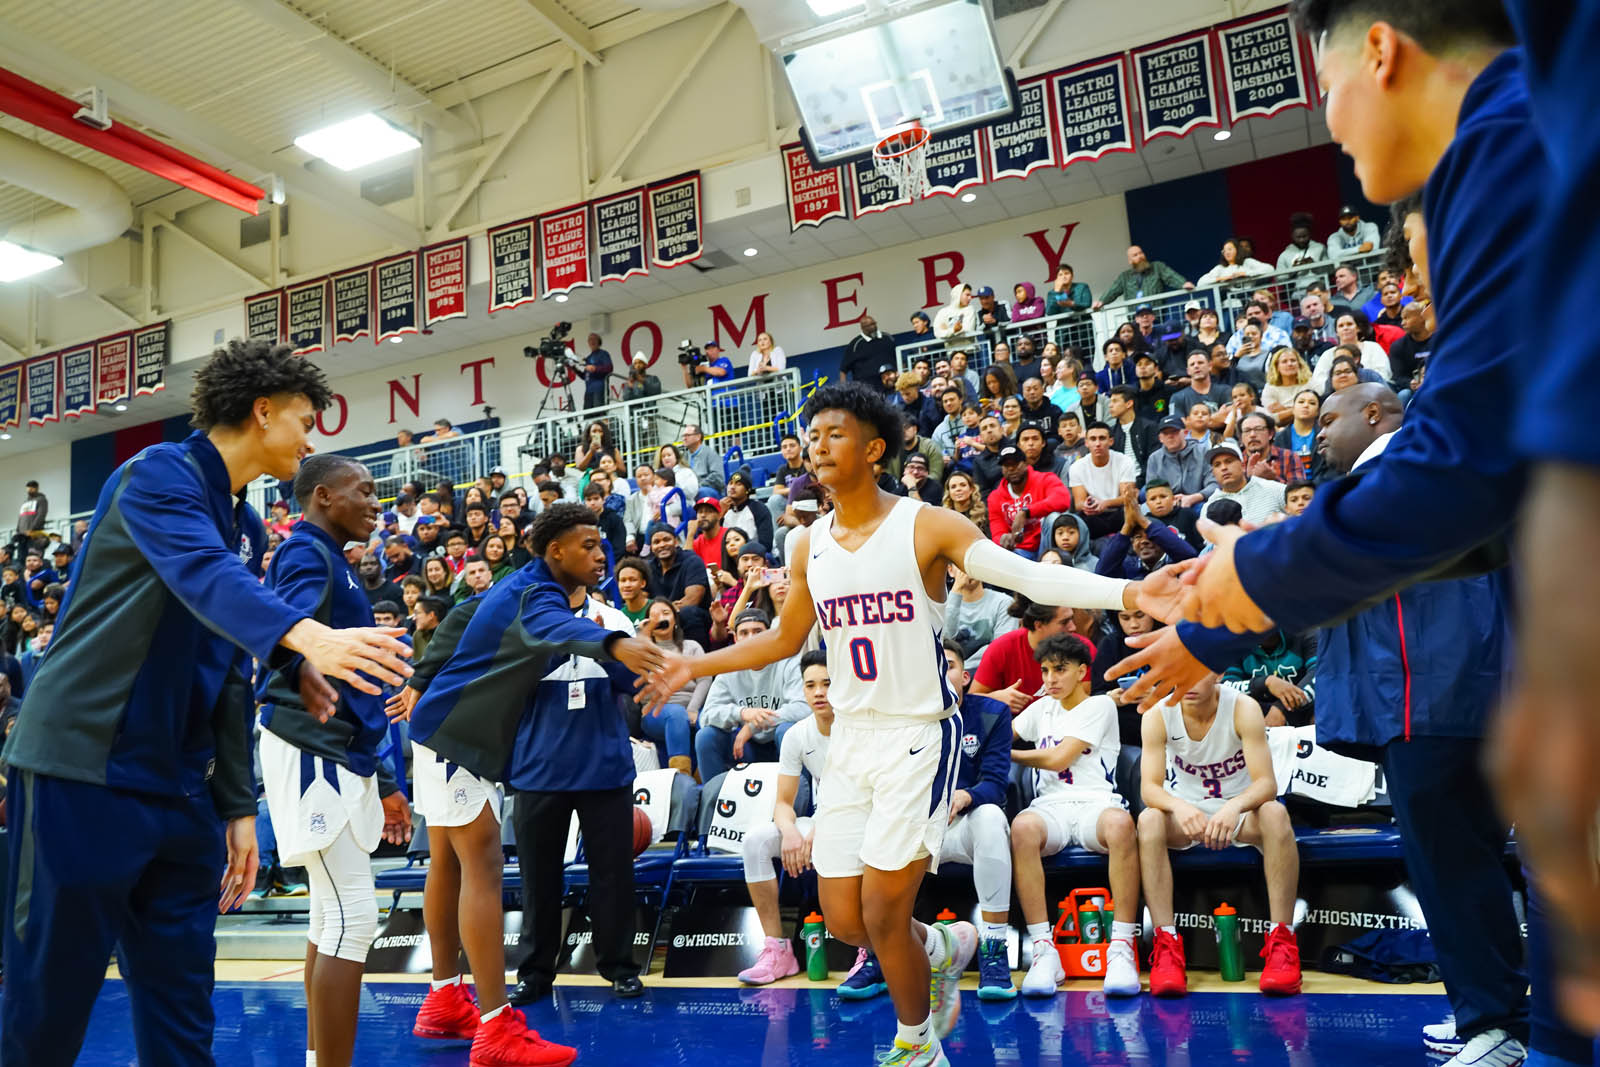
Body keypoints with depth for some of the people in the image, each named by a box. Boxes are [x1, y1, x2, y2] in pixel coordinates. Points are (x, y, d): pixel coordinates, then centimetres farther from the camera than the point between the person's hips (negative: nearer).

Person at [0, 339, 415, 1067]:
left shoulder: (247, 528, 15)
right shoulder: (161, 472, -8)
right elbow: (204, 575, -30)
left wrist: (237, 805, 13)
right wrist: (305, 636, -48)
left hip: (179, 791, 8)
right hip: (85, 768, -8)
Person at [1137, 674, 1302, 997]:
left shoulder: (1244, 709, -16)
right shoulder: (1158, 715, -13)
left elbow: (1267, 783, -22)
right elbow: (1149, 787, -19)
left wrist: (1234, 807, -44)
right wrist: (1179, 807, -41)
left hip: (1239, 813, 0)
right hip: (1185, 813, 1)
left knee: (1275, 813, -34)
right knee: (1149, 819, -32)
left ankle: (1282, 943, -29)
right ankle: (1166, 943, -32)